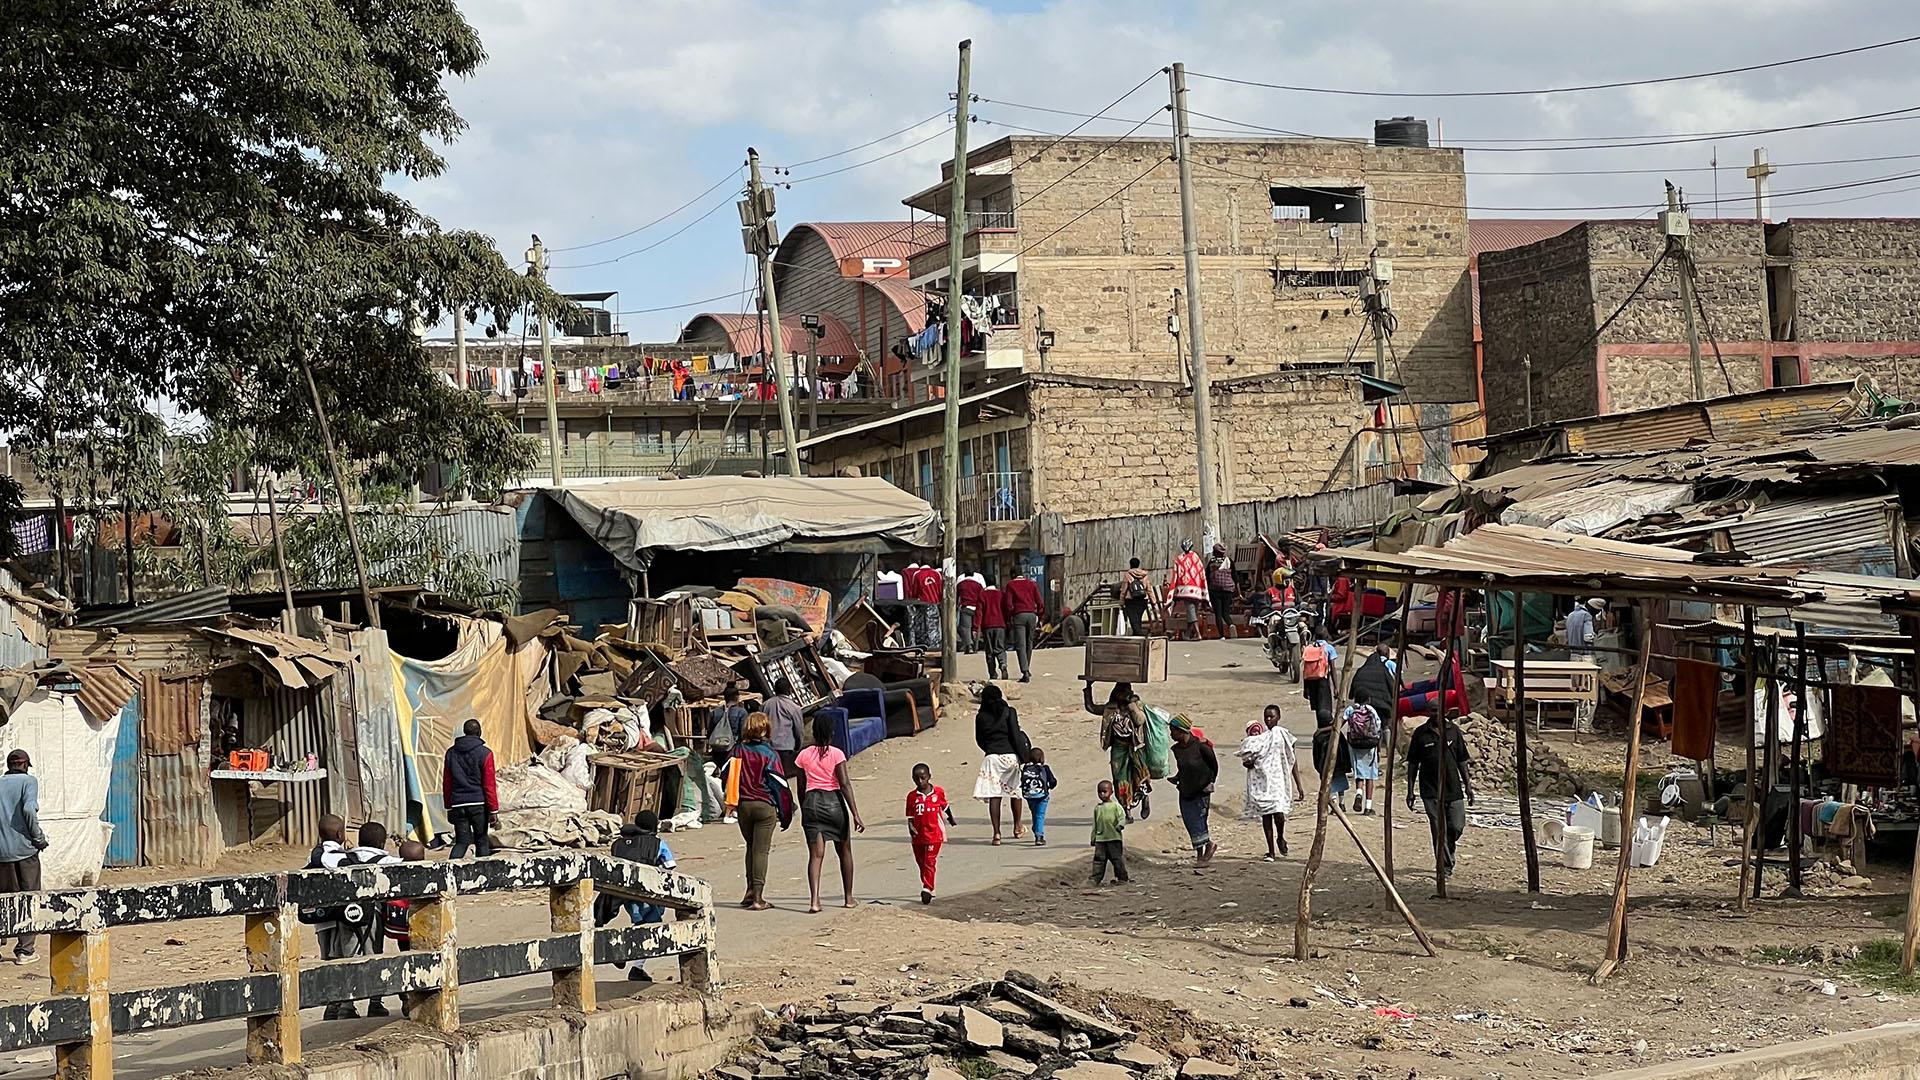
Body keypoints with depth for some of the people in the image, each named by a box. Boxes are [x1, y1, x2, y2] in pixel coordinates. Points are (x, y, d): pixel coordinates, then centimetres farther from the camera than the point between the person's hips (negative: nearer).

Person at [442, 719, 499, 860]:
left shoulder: (451, 753, 7)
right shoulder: (485, 754, -6)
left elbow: (446, 783, 12)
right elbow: (489, 786, -8)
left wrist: (449, 807, 20)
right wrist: (494, 811, -5)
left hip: (458, 804, 3)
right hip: (479, 804, -3)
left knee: (461, 842, 5)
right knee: (482, 841, 9)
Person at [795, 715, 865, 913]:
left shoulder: (804, 755, 4)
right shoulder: (836, 754, -5)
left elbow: (801, 787, 10)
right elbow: (845, 784, -10)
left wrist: (803, 812, 22)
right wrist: (855, 814, -10)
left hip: (811, 802, 2)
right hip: (834, 802, -2)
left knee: (816, 854, -3)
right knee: (844, 851, 17)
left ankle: (815, 901, -19)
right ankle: (849, 897, 24)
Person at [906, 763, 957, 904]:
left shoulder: (938, 792, -2)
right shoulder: (912, 796, -1)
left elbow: (945, 806, 16)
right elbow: (910, 816, 0)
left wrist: (952, 821, 29)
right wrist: (911, 829, -17)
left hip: (934, 835, -3)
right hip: (918, 836, 3)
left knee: (929, 862, -9)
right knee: (921, 863, 13)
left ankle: (927, 889, -9)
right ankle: (928, 889, 27)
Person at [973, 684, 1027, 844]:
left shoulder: (980, 717, 4)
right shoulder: (1009, 712, -2)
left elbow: (979, 740, 12)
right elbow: (1016, 736, -7)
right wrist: (1024, 758, -2)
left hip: (991, 757, 0)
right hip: (1010, 755, 0)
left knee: (994, 795, -1)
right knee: (1015, 791, 19)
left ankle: (996, 833, -10)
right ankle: (1017, 827, 31)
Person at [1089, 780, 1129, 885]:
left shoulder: (1115, 806, -2)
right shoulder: (1097, 808, 13)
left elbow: (1122, 817, -9)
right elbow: (1095, 824, 18)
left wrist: (1120, 825, -29)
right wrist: (1093, 838, 16)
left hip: (1114, 838, -4)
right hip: (1100, 838, 4)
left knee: (1117, 858, 1)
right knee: (1099, 858, 0)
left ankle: (1122, 878, 9)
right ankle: (1096, 878, 4)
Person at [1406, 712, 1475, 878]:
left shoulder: (1453, 730, 6)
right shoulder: (1421, 733, 0)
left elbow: (1461, 760, 13)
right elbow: (1412, 764, 4)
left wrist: (1468, 785, 9)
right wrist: (1410, 791, 1)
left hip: (1453, 788, 2)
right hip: (1431, 791, -2)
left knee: (1457, 827, 2)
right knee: (1439, 830, -4)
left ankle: (1447, 852, 31)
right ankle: (1445, 866, 5)